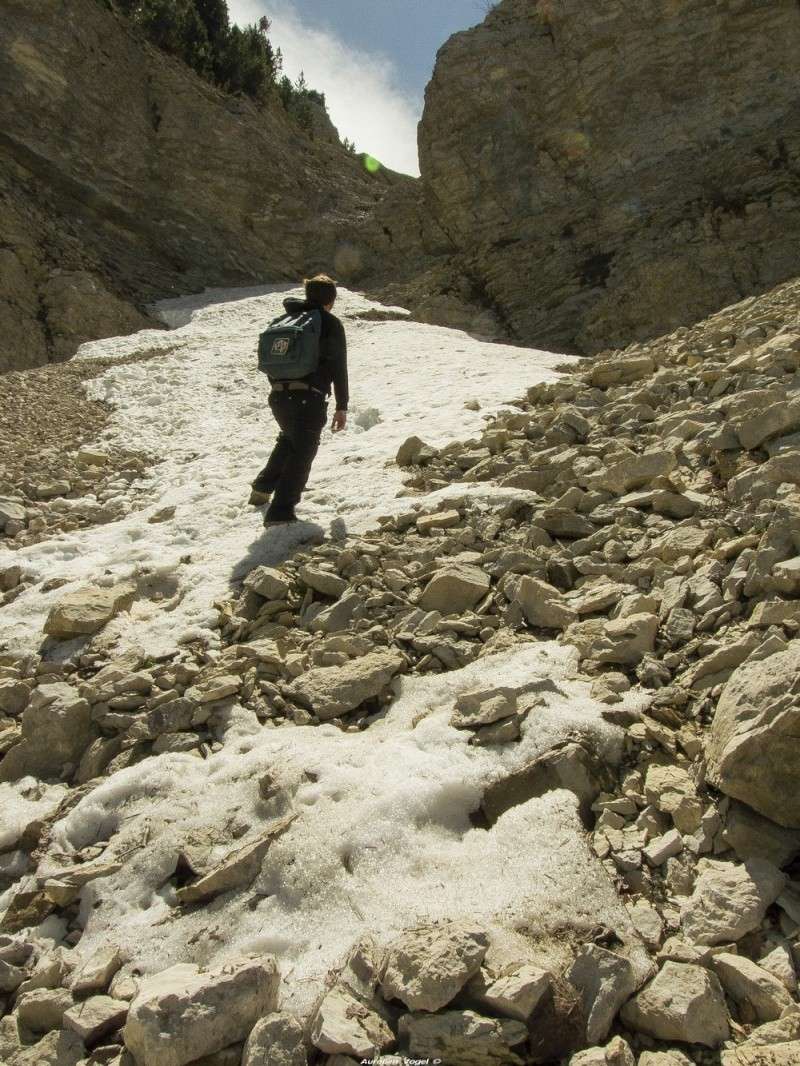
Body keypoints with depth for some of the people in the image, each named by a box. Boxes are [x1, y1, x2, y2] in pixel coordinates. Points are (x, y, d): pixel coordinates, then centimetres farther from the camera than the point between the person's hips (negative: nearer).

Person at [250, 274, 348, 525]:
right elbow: (339, 368, -2)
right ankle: (280, 511, -13)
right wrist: (341, 407, 1)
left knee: (289, 439, 30)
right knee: (302, 452, -3)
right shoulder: (331, 324, 1)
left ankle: (263, 488, 35)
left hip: (278, 396, 6)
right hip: (309, 398, -6)